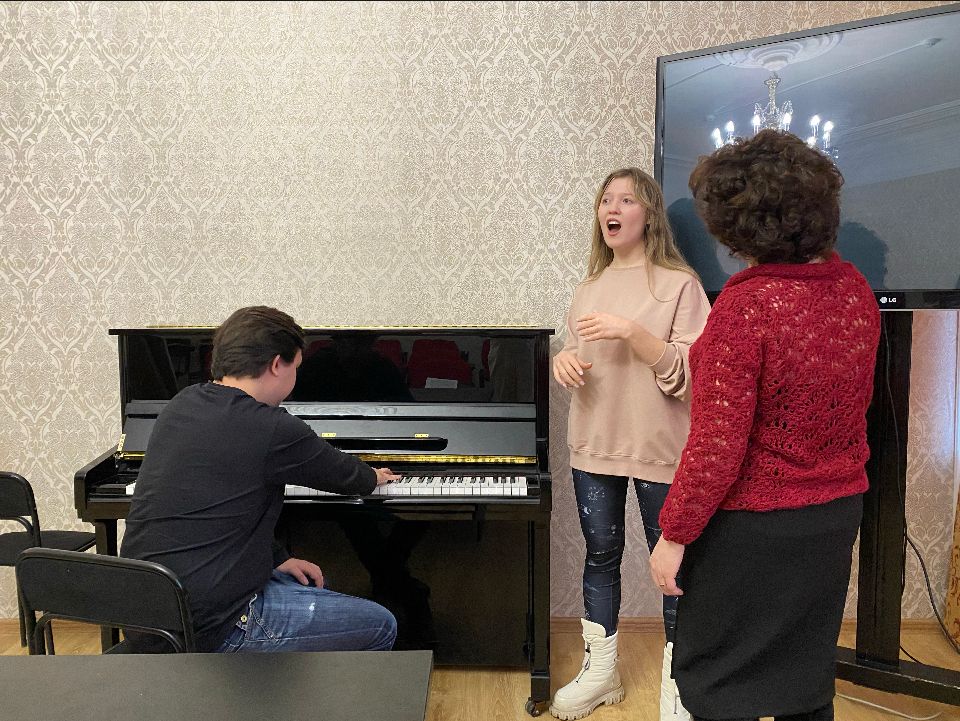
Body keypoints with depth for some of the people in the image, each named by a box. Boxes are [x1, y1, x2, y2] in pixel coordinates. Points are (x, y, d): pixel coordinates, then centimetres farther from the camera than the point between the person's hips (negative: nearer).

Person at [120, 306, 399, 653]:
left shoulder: (182, 405, 5)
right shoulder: (272, 430, -19)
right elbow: (341, 473, 0)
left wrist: (279, 559, 14)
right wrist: (372, 477, 23)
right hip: (209, 630, -9)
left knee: (312, 584, 29)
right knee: (380, 626, 3)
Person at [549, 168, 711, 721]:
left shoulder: (678, 283, -7)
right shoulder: (590, 287, 11)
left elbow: (688, 374, -14)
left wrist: (631, 331, -25)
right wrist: (565, 359, -4)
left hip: (659, 449, -5)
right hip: (595, 445, 5)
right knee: (601, 555, 14)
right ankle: (600, 672, 32)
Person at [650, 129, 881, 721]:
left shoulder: (746, 306, -26)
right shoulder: (854, 288, -4)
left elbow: (717, 447, -24)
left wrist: (674, 535, -15)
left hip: (752, 523, -7)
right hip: (837, 512, 7)